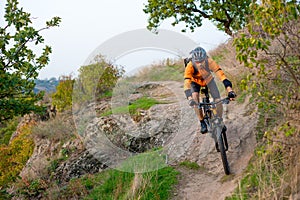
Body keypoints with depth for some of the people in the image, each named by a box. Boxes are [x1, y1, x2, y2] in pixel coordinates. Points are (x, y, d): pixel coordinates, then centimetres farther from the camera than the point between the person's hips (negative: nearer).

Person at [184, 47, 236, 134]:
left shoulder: (209, 62, -36)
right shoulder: (190, 66, -38)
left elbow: (220, 74, -42)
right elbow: (187, 83, -44)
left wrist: (229, 90, -53)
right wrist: (190, 99, -59)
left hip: (208, 80, 1)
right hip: (195, 82, -1)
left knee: (218, 100, -14)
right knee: (195, 98, -28)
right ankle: (202, 123, -10)